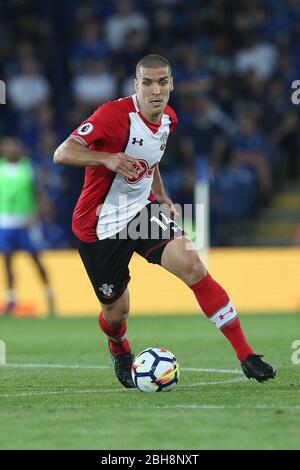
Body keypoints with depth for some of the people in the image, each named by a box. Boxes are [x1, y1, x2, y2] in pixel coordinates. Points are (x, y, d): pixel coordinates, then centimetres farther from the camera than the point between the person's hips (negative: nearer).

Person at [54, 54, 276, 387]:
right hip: (101, 226, -5)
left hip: (142, 211, 5)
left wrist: (161, 197, 12)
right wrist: (108, 159, -39)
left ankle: (246, 356, -17)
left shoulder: (168, 119, 2)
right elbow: (62, 153, -25)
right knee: (116, 310, 5)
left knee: (193, 267, -19)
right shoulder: (115, 114, -21)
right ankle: (120, 353, 45)